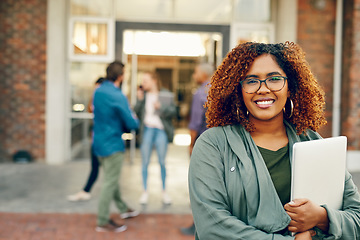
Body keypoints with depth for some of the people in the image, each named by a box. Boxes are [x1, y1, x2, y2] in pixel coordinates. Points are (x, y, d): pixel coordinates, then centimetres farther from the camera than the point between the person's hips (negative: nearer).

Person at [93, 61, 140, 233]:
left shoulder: (98, 91, 3)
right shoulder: (117, 96, -22)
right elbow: (132, 124, -19)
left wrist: (122, 124, 9)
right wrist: (135, 120, 5)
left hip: (99, 141, 9)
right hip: (112, 145, -9)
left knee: (111, 179, 20)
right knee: (110, 182, 1)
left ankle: (123, 209, 38)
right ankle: (103, 221, 10)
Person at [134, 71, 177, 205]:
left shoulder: (166, 95, 2)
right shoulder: (142, 95, 7)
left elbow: (173, 112, -1)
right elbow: (137, 113, 4)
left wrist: (161, 106, -13)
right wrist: (139, 100, -8)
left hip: (161, 130, -1)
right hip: (147, 130, 2)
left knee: (162, 162, 4)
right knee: (145, 162, 4)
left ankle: (164, 191, 19)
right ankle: (145, 191, 17)